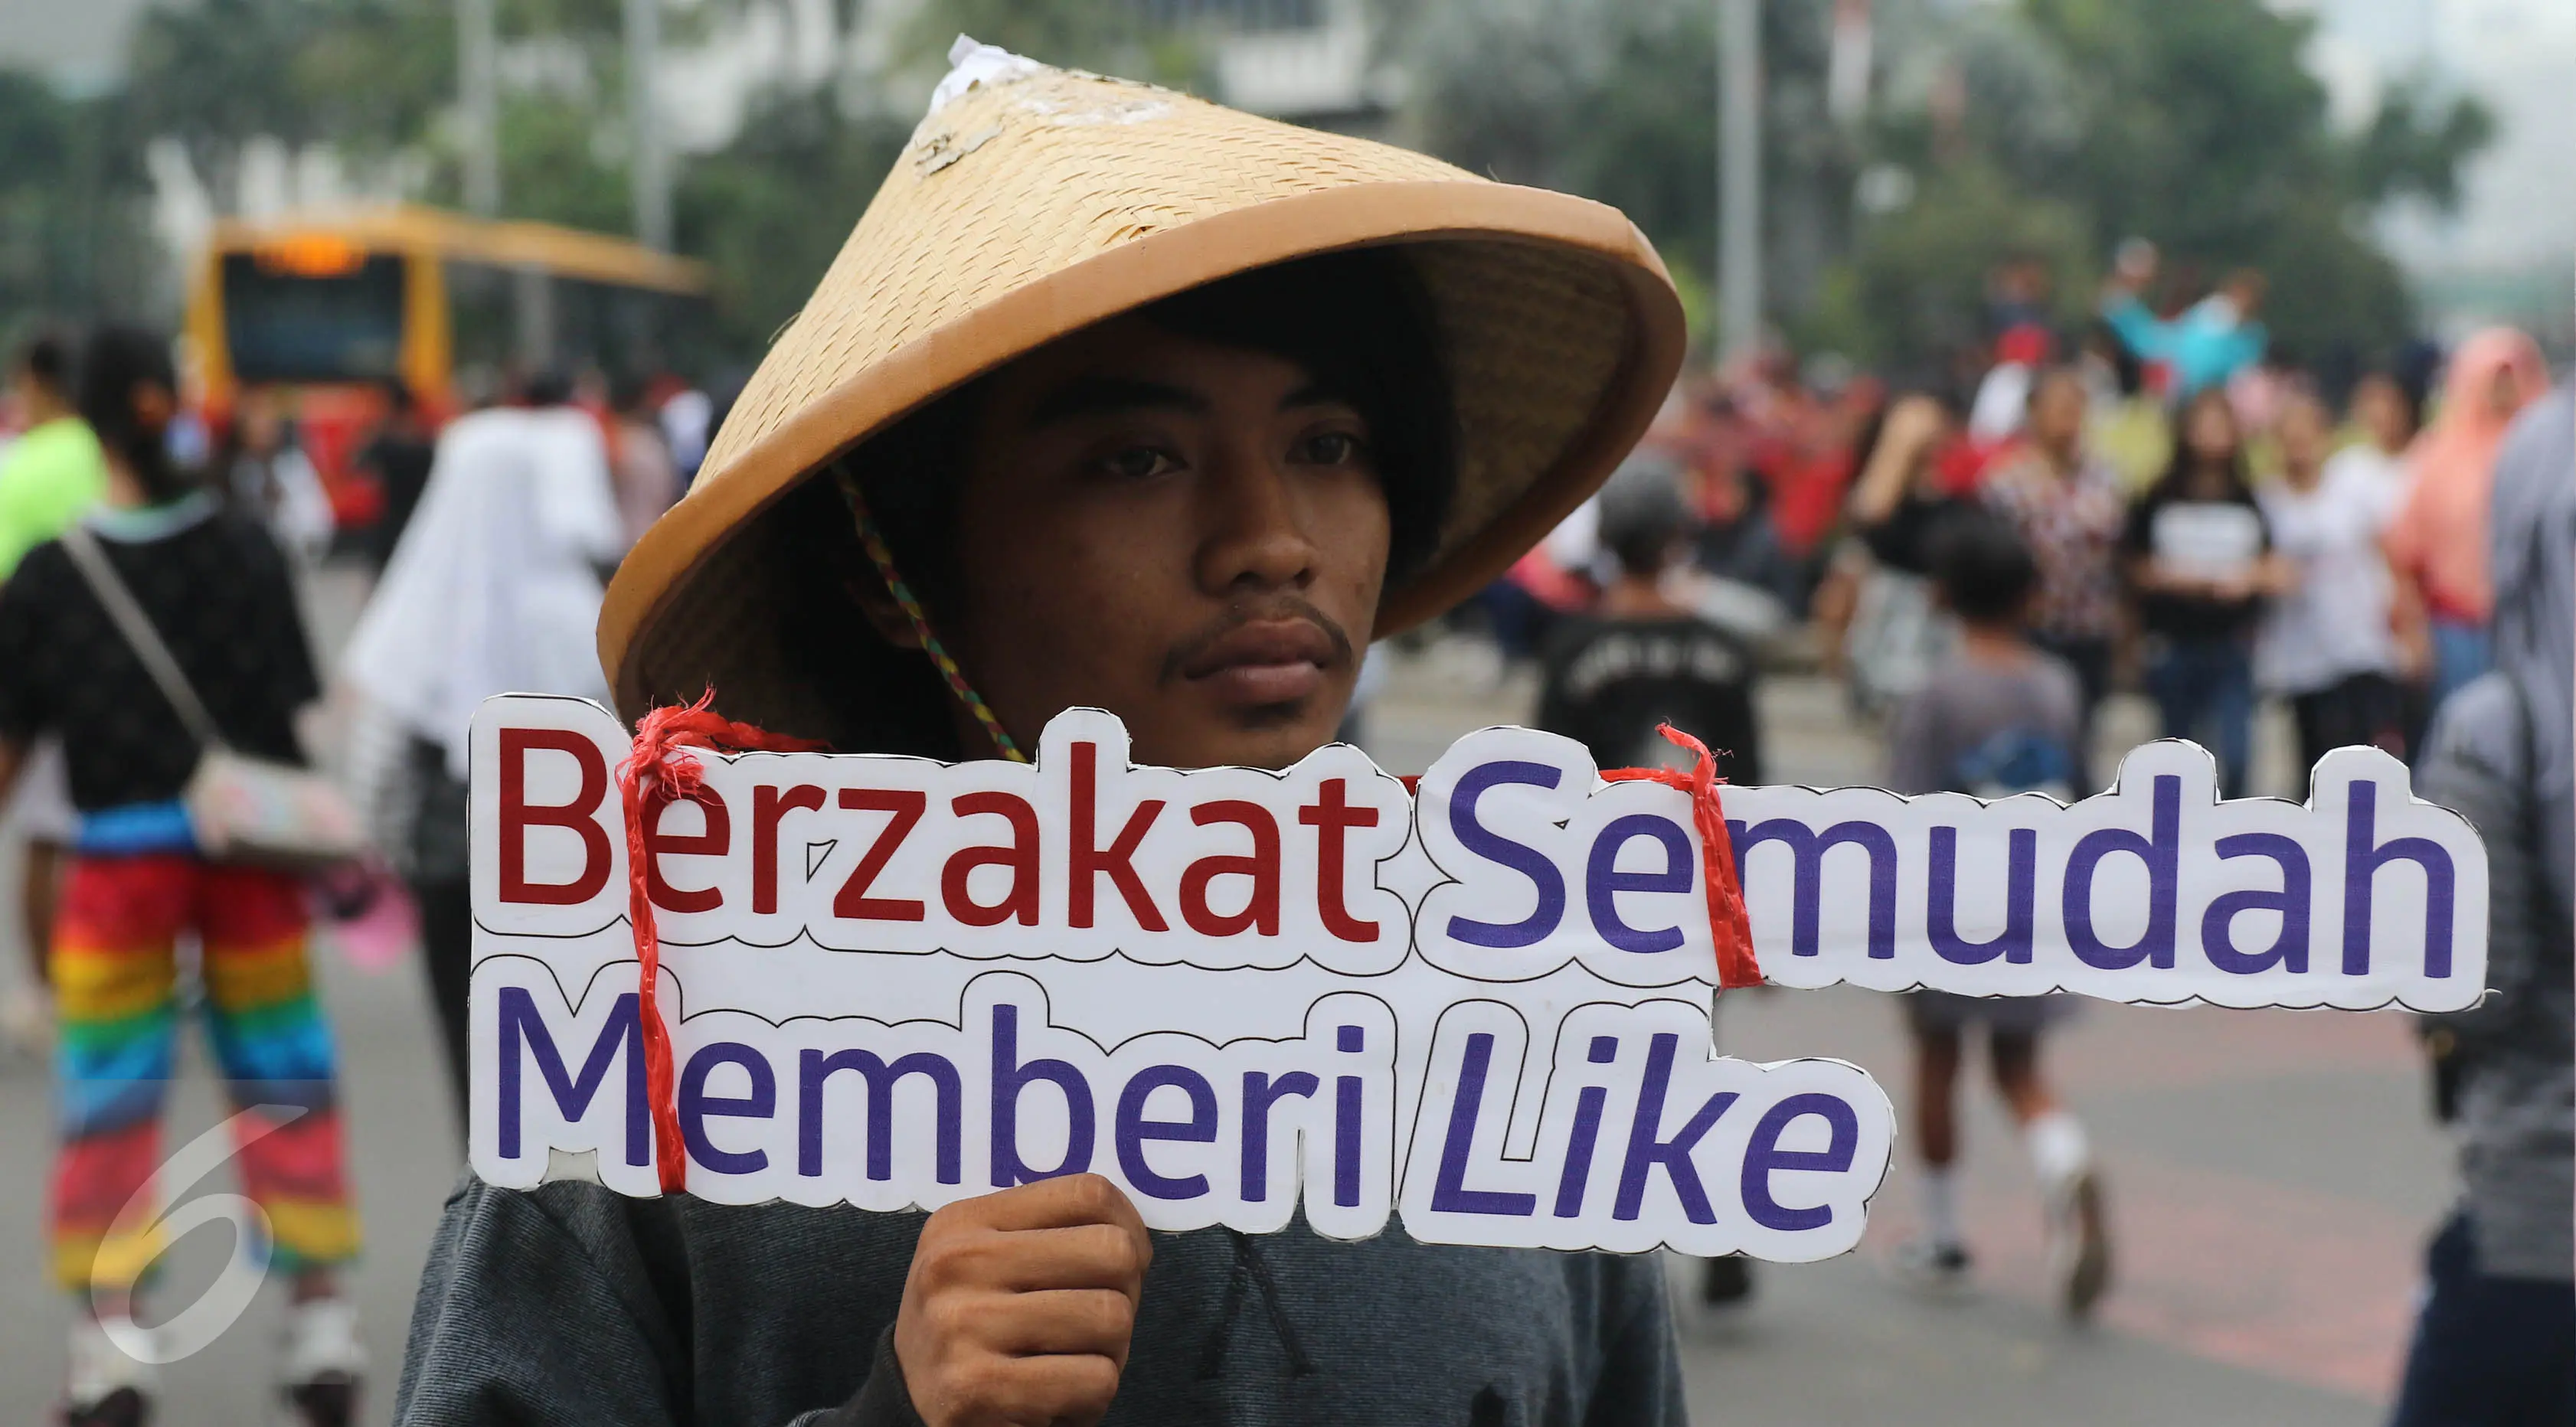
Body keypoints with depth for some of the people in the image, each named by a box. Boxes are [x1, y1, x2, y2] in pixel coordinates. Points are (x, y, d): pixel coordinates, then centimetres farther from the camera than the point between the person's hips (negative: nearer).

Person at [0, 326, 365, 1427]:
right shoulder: (249, 554, -2)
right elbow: (307, 710, 0)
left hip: (118, 857, -1)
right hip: (252, 851, 1)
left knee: (108, 1100, 6)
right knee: (284, 1086, 10)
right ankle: (321, 1323, 12)